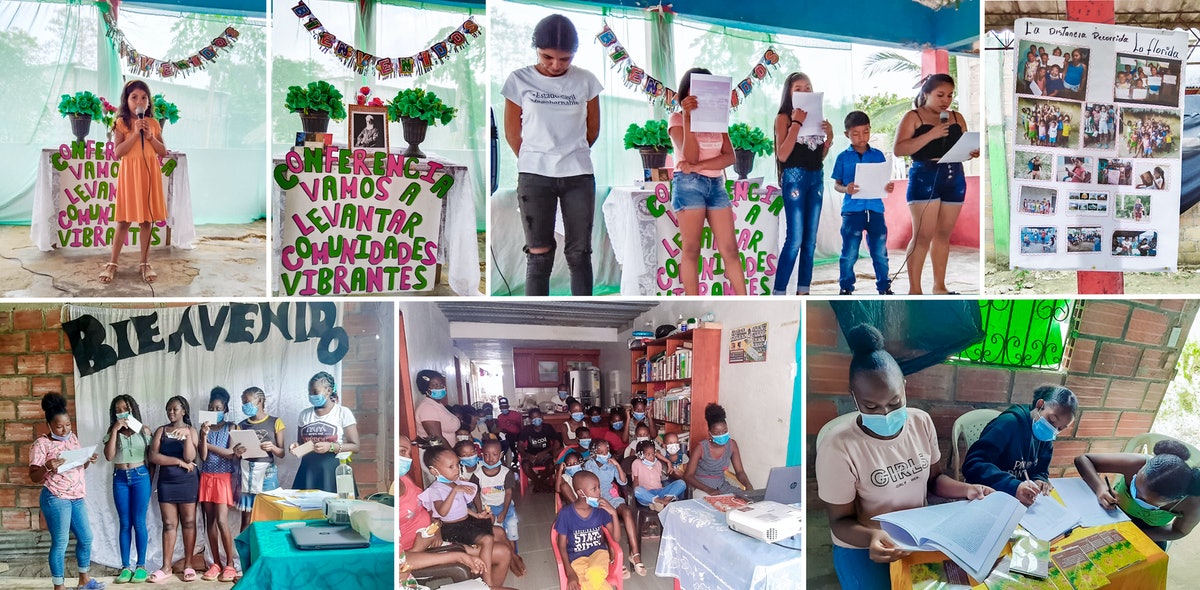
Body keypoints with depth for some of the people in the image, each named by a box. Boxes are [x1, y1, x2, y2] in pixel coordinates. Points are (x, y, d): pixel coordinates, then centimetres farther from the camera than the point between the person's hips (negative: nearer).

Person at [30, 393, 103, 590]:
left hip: (77, 497, 7)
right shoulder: (41, 444, -11)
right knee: (60, 542, -3)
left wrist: (88, 460, -3)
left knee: (86, 538, 13)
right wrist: (47, 467, -31)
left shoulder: (72, 438, 9)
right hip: (56, 499, -7)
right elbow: (34, 477, -11)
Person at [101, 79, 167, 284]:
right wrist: (135, 133, -16)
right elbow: (117, 152, -11)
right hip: (129, 173, -2)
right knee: (124, 220, 0)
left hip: (150, 174, 2)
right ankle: (112, 263, 10)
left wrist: (150, 136, -9)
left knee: (146, 219, 6)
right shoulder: (121, 123, -1)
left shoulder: (153, 123, 8)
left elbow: (163, 152, 5)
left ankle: (145, 263, 15)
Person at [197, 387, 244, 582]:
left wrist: (208, 444, -6)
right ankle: (216, 563, 10)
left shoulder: (231, 427, 1)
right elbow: (203, 456, -2)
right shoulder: (204, 428, 8)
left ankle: (230, 564, -3)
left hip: (224, 478, -4)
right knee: (210, 521, 4)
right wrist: (204, 436, -14)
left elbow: (230, 453, -9)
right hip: (206, 478, 4)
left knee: (222, 521, -11)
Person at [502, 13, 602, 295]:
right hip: (534, 176, -1)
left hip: (578, 176, 1)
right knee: (539, 254, 3)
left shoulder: (585, 81, -1)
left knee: (579, 253, 6)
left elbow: (593, 128, 10)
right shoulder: (519, 80, -3)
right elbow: (512, 131, 5)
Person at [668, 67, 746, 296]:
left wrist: (698, 166, -14)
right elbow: (690, 157, -14)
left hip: (716, 184, 5)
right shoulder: (677, 118, 0)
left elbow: (729, 156, 1)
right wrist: (688, 117, -19)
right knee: (691, 250, -4)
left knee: (730, 249, 1)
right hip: (689, 184, -5)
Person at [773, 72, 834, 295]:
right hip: (795, 176, -6)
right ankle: (778, 294, -8)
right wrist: (797, 123, -14)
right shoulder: (784, 118, -1)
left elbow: (821, 156, 17)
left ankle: (803, 292, 11)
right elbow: (782, 155, -13)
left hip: (816, 177, 6)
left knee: (810, 240, 6)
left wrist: (829, 137, 0)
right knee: (795, 239, -12)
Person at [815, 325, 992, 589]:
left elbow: (933, 479, 9)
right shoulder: (838, 447, -23)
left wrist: (967, 490, -10)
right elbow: (841, 521, -16)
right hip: (862, 547, -5)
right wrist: (872, 537, -35)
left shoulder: (921, 422, -6)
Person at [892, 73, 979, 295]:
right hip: (924, 178, -5)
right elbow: (898, 150, -11)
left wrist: (973, 152, -5)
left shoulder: (957, 118, 15)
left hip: (954, 179, 5)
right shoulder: (913, 117, -1)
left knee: (944, 235, 10)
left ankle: (939, 285, 18)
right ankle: (914, 289, -4)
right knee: (923, 235, -9)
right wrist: (930, 135, -18)